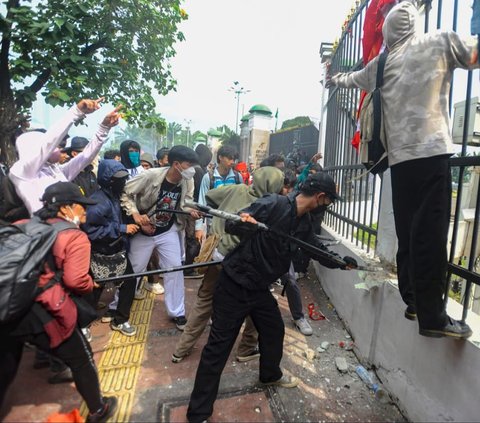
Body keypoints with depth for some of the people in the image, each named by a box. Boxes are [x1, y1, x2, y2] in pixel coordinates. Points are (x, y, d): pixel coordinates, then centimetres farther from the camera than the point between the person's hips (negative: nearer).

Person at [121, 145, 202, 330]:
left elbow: (184, 202, -2)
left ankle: (177, 313, 18)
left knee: (175, 268, 1)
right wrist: (135, 213, -30)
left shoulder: (188, 182, -12)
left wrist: (191, 210, -23)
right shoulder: (151, 176, -26)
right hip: (144, 231, -3)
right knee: (133, 270, 12)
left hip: (168, 231, 3)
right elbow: (125, 193, -19)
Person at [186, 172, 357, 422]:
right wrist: (244, 223, -45)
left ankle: (271, 375, 53)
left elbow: (316, 248, 21)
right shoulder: (273, 204, -22)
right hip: (234, 284, -8)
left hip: (259, 287, 8)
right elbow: (231, 225, -23)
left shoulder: (303, 222, 4)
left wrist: (341, 263, 25)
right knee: (218, 347, 1)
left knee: (274, 331, 23)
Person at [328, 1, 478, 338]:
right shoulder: (439, 43, 9)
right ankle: (432, 317, -6)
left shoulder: (380, 64, 21)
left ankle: (413, 302, 18)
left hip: (399, 157, 5)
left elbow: (350, 79, 39)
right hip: (431, 151, -5)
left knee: (408, 233, 10)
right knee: (430, 234, -9)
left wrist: (334, 79, 60)